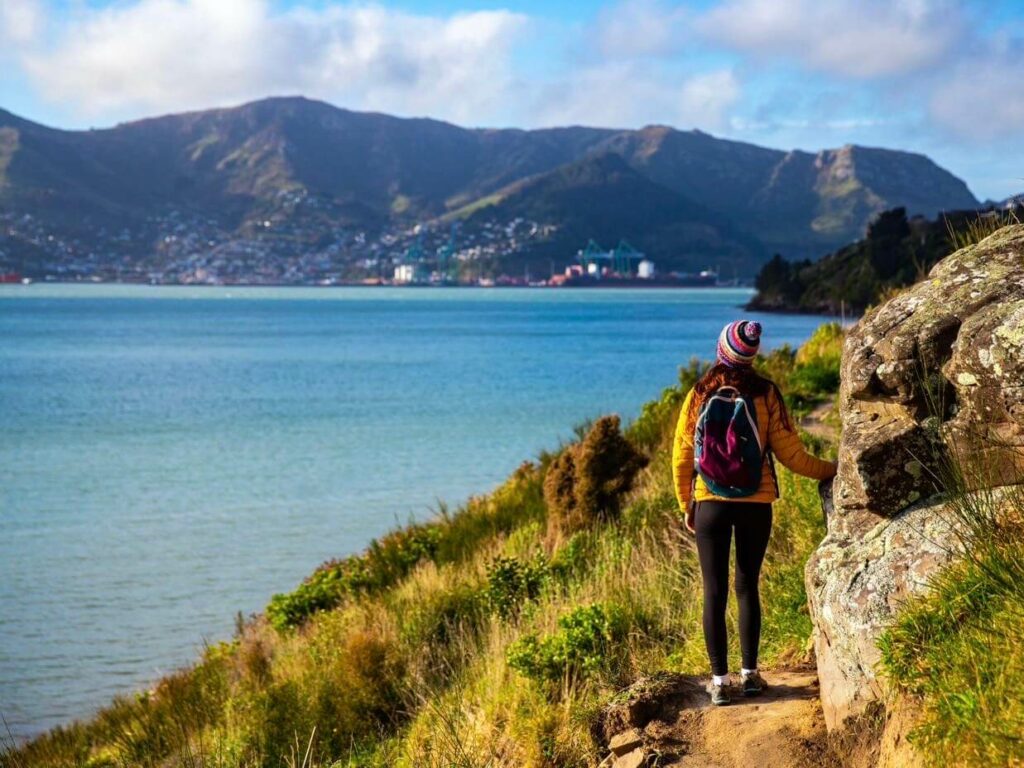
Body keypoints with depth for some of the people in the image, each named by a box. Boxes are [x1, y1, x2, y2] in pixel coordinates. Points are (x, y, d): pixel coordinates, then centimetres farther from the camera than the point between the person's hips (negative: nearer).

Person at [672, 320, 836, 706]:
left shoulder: (700, 395, -2)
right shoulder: (765, 394, -6)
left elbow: (681, 457, 0)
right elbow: (790, 453, -4)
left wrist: (686, 506, 12)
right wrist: (830, 470, 12)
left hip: (710, 504, 0)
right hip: (756, 504, 0)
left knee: (714, 592, 5)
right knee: (748, 586, 14)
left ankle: (720, 680, 4)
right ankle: (749, 673, 16)